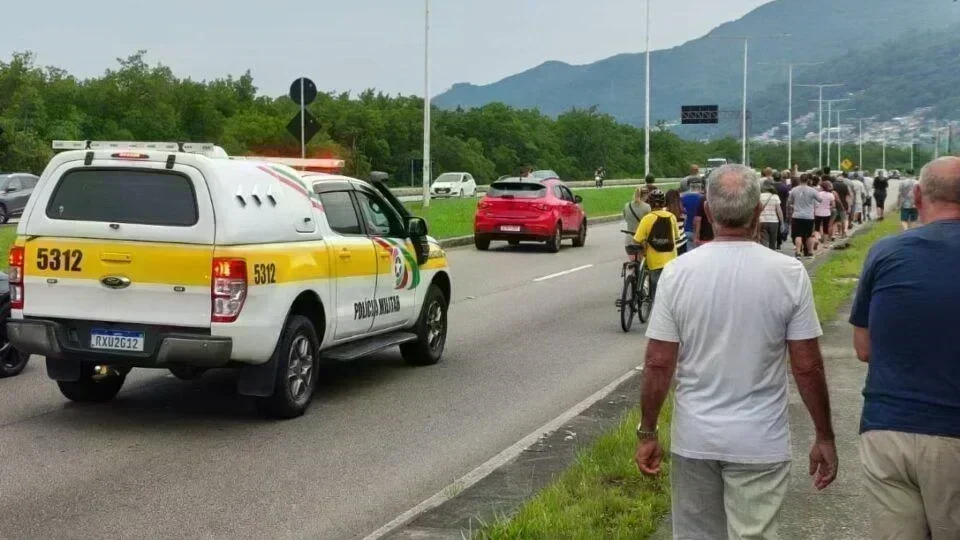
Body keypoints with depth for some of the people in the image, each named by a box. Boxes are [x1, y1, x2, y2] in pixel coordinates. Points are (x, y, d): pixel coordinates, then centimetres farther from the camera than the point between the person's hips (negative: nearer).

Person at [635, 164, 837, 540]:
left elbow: (658, 365, -6)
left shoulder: (678, 272, -7)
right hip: (759, 442, -1)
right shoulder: (789, 274, -10)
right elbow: (807, 367, -7)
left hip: (694, 439, 2)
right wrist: (824, 437, 4)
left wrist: (647, 433, 5)